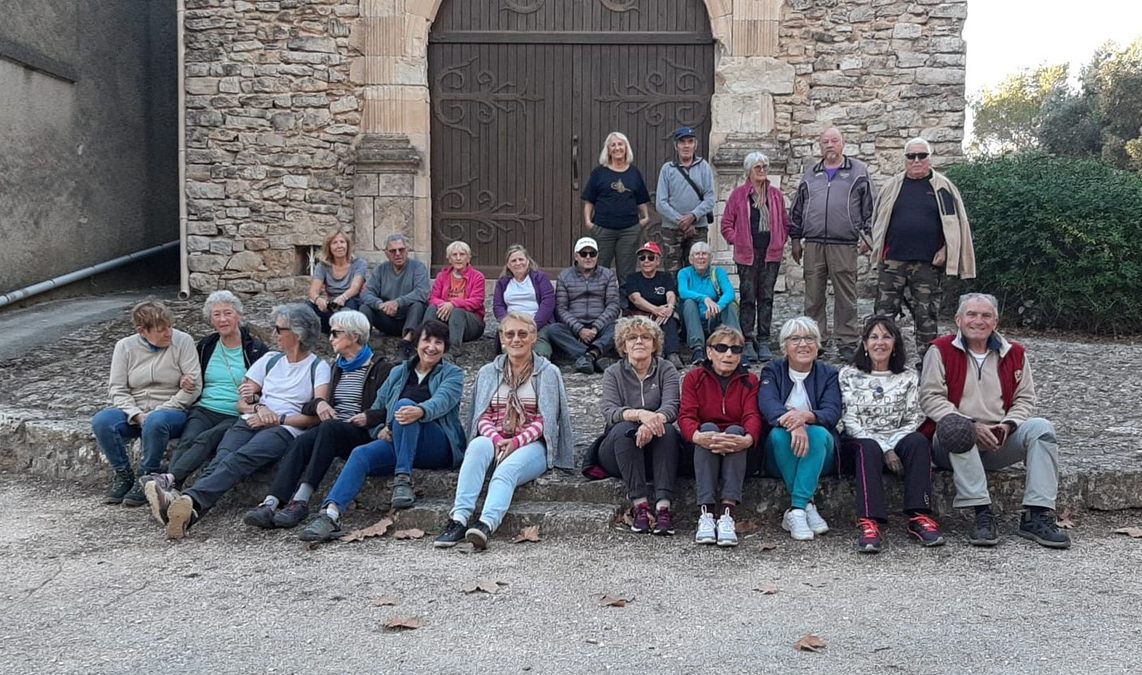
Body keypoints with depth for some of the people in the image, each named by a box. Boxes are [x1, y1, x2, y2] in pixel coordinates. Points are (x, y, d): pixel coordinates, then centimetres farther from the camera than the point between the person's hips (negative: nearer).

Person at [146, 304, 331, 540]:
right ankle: (186, 510, -53)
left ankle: (189, 500, -58)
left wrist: (278, 419, -11)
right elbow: (242, 402, 21)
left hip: (287, 430, -5)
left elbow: (317, 416, -4)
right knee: (221, 459, -28)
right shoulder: (270, 360, 24)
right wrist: (257, 408, -2)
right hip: (251, 422, 5)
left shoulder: (319, 368, 8)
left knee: (238, 460, -34)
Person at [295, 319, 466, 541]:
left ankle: (403, 480, -34)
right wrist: (381, 429, -5)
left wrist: (420, 411, -36)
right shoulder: (398, 373, 22)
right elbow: (377, 408, 19)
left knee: (405, 404, -30)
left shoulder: (452, 374, 9)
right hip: (397, 443, 4)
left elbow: (442, 400, -13)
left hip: (440, 447, -4)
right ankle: (330, 514, -40)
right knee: (361, 454, -26)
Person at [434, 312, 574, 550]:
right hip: (495, 440, 2)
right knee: (477, 446, -34)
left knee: (507, 468, -35)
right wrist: (496, 439, -12)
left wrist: (516, 441, -14)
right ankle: (458, 519, -46)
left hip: (532, 444, -2)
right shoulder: (488, 373, 19)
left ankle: (486, 525, -58)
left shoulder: (548, 373, 11)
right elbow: (482, 416, 10)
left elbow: (545, 420, 2)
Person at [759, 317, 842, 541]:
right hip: (778, 455, 0)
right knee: (779, 433, -32)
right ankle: (807, 506, -30)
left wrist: (805, 416, -34)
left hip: (819, 455, 0)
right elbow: (768, 405, -14)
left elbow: (833, 413, -10)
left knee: (819, 433, -31)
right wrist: (792, 423, -36)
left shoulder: (828, 374, 8)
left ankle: (796, 511, -35)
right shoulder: (772, 371, 7)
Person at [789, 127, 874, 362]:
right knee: (813, 296, 4)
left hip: (844, 246, -3)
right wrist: (796, 239, 15)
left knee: (846, 296, -2)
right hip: (813, 244, 3)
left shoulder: (858, 171, 8)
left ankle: (847, 343, 5)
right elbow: (797, 209, 20)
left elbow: (869, 206, 7)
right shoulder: (810, 174, 17)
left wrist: (866, 234, -1)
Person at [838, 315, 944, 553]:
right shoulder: (848, 375, 6)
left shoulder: (908, 377, 14)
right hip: (859, 443, -2)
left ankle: (919, 516, -36)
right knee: (869, 449, -37)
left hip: (897, 441, 2)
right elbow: (850, 421, -3)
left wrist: (893, 447, -13)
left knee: (919, 442, -31)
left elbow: (913, 419, 7)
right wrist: (884, 450, -15)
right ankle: (869, 522, -49)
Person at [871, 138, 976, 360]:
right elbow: (878, 220, 15)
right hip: (893, 261, 2)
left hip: (928, 264, -1)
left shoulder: (942, 187, 4)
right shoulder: (893, 186, 9)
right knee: (884, 314, 0)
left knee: (926, 316, 5)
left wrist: (945, 250, -6)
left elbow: (955, 222, 3)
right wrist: (880, 250, 7)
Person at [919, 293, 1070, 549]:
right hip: (955, 443, -4)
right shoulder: (941, 351, 2)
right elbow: (930, 398, -7)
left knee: (1041, 428, -20)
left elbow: (1024, 398, 12)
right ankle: (982, 513, -36)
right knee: (956, 428, -37)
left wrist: (1008, 425, -10)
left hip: (1000, 441, 4)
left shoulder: (1014, 353, 14)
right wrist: (973, 426, -17)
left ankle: (1037, 516, -25)